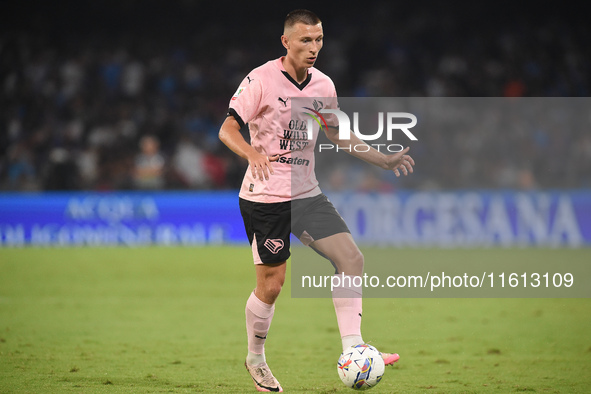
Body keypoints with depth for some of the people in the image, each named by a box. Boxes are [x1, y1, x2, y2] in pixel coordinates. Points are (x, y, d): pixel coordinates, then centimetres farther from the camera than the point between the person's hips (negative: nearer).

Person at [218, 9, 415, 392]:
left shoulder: (324, 85, 6)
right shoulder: (261, 80, -12)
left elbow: (337, 134, 20)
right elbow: (228, 130, -13)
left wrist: (385, 160, 14)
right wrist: (254, 153, -34)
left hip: (307, 194, 6)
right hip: (264, 198, -6)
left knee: (352, 258, -10)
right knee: (271, 285, -2)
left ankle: (352, 350, -8)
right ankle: (256, 359, 21)